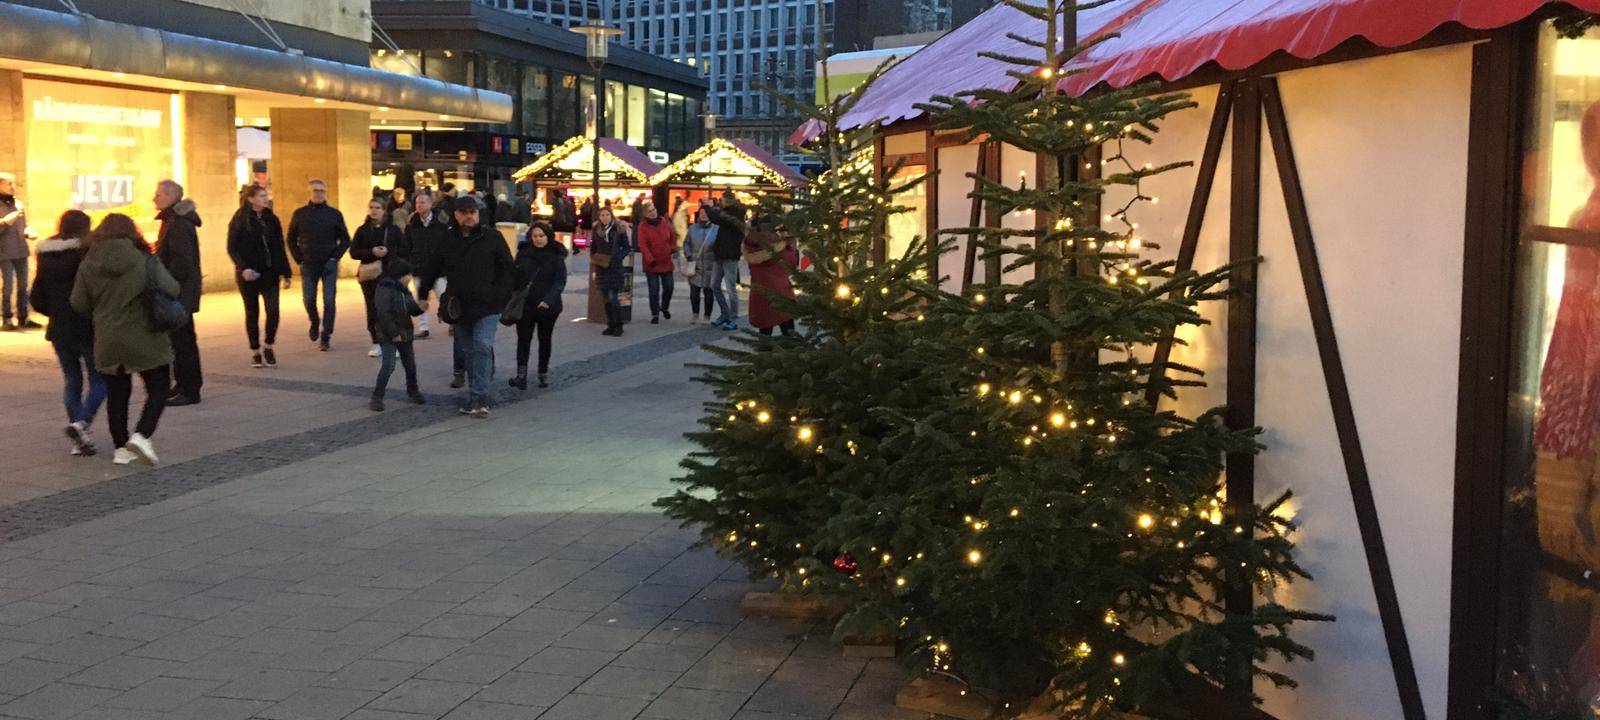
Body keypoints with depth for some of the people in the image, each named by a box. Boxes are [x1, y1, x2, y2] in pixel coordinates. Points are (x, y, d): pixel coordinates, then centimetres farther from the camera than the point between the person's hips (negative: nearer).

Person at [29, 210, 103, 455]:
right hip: (88, 329, -5)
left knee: (72, 381, 13)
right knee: (99, 380, 4)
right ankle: (81, 423, -18)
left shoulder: (46, 258, 5)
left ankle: (79, 440, 11)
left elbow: (36, 300, 8)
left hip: (59, 331, 6)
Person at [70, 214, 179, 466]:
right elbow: (173, 291, -14)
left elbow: (79, 304, 0)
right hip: (144, 339, -3)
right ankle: (142, 435, -11)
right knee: (158, 390, 7)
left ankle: (121, 448, 17)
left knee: (117, 394, 14)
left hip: (107, 341, 3)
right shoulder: (145, 262, -10)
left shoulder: (88, 265, -1)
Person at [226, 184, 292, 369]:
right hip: (249, 274, -2)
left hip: (269, 272, 3)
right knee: (252, 313, 6)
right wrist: (243, 268, -19)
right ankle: (255, 352, 18)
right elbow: (232, 248, -5)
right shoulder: (239, 221, -4)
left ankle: (268, 346, 12)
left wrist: (285, 272, 6)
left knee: (273, 311, -9)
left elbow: (279, 248, 10)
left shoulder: (271, 220, 7)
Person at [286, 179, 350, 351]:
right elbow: (291, 239, 11)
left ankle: (325, 337, 3)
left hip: (329, 266, -1)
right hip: (308, 266, 1)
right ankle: (315, 323, 29)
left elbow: (345, 239, 6)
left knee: (329, 302, -4)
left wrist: (335, 257, -5)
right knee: (309, 300, -1)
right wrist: (299, 259, 0)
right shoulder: (299, 214, 5)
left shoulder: (335, 214, 3)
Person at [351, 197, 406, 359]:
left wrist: (388, 251, -16)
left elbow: (404, 250, 0)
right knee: (372, 309, 3)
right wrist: (371, 252, -15)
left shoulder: (393, 230, 4)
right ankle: (376, 344, 10)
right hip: (369, 274, 2)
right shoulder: (362, 230, 7)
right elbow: (354, 252, 0)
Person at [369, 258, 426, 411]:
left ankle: (412, 391, 33)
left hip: (404, 334, 8)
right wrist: (393, 333, -22)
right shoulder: (384, 289, -17)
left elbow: (412, 310, 15)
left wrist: (420, 307, -8)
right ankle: (377, 397, -8)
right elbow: (383, 314, -22)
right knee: (388, 365, -14)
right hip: (388, 335, -8)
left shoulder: (403, 291, 10)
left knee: (410, 364, 15)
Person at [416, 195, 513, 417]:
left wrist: (501, 297, -4)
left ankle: (479, 396, -15)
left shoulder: (491, 238, -1)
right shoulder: (448, 241, 7)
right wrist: (423, 296, 18)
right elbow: (431, 270, 17)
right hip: (460, 306, 4)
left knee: (482, 346, -16)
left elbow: (507, 268, 1)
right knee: (467, 351, 10)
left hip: (487, 306, -4)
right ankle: (476, 397, 19)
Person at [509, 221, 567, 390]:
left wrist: (549, 299, -26)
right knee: (523, 339, -7)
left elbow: (560, 281, -12)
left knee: (545, 340, 11)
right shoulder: (523, 253, 3)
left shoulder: (556, 257, -4)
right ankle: (521, 376, -12)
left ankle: (543, 375, 22)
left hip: (548, 306, -1)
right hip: (525, 305, 1)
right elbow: (515, 277, 9)